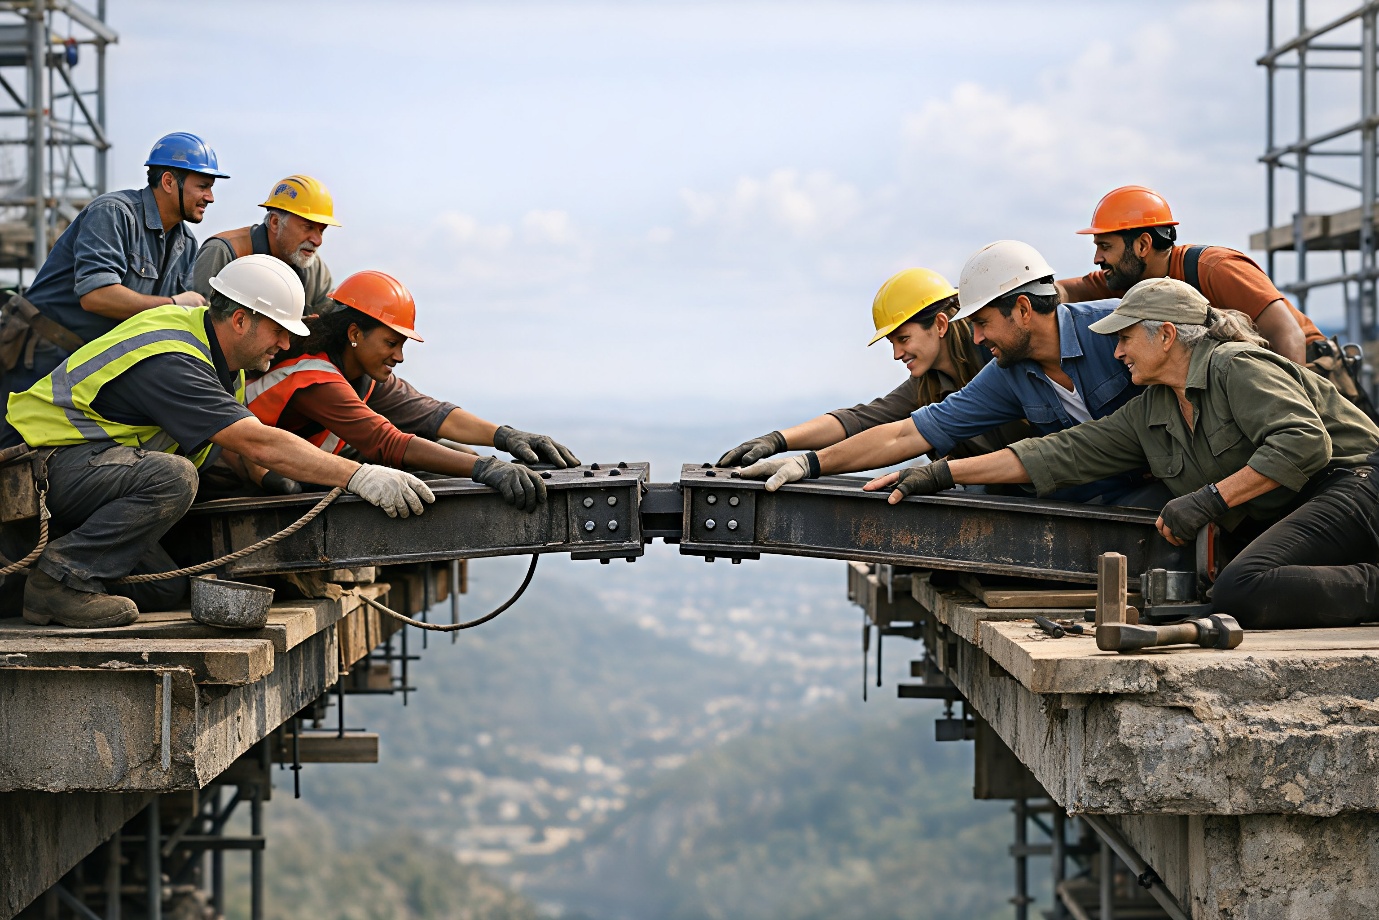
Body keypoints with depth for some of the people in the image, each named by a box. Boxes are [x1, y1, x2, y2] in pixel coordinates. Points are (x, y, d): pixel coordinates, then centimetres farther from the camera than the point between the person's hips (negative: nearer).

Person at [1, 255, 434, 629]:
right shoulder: (171, 363, -26)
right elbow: (258, 444, -33)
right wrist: (358, 476, -34)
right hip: (45, 462, -10)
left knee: (164, 589, -2)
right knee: (171, 477, -34)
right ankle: (60, 579, -23)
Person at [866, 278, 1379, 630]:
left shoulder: (1237, 367, -10)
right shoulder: (1150, 412, 15)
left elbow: (1303, 442, -22)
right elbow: (1065, 453, 13)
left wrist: (1209, 499, -22)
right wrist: (942, 475, 8)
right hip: (1279, 515, 10)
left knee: (1238, 594, -33)